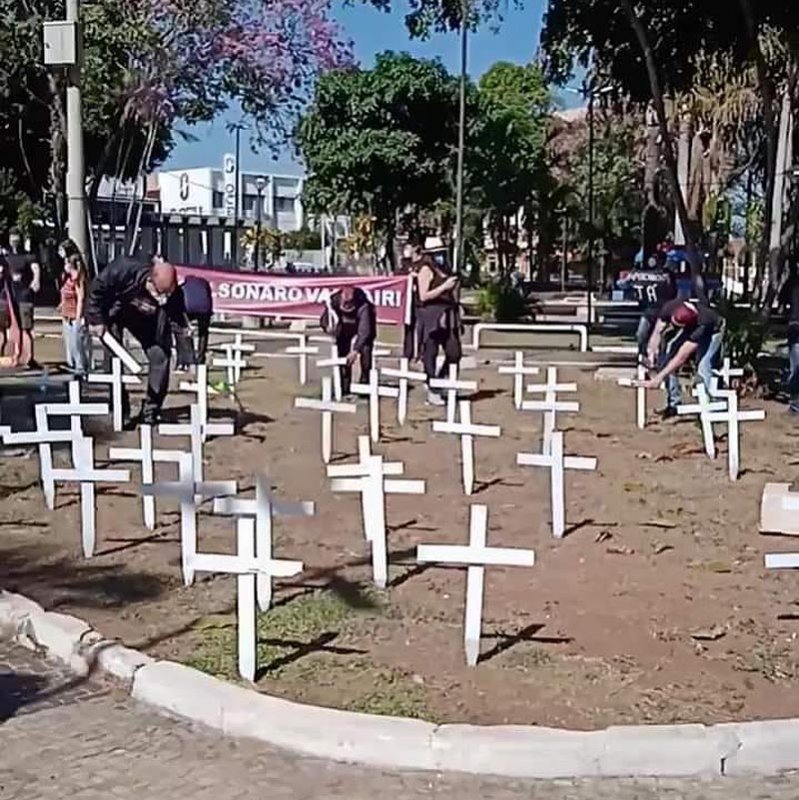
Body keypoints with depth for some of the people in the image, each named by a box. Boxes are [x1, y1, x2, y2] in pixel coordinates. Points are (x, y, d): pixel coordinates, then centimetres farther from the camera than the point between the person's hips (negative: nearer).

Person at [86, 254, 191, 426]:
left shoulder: (173, 295, -32)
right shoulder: (123, 270, -39)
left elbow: (181, 327, -24)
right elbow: (97, 288, -23)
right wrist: (96, 320, -20)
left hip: (146, 320, 2)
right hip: (115, 313, -2)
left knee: (160, 356, -8)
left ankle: (151, 411, 4)